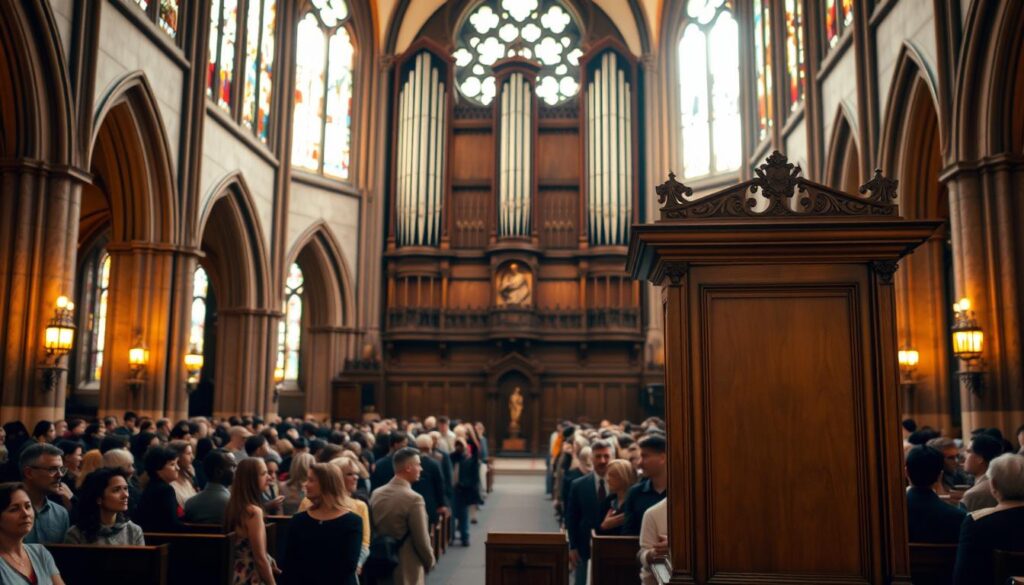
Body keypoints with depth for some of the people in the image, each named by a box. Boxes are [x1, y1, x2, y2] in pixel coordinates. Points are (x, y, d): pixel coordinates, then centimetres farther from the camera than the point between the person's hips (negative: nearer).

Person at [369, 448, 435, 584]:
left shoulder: (376, 494, 1)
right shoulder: (413, 499, -20)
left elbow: (371, 531, 9)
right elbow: (421, 539, -15)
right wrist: (430, 561, 2)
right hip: (407, 568, -7)